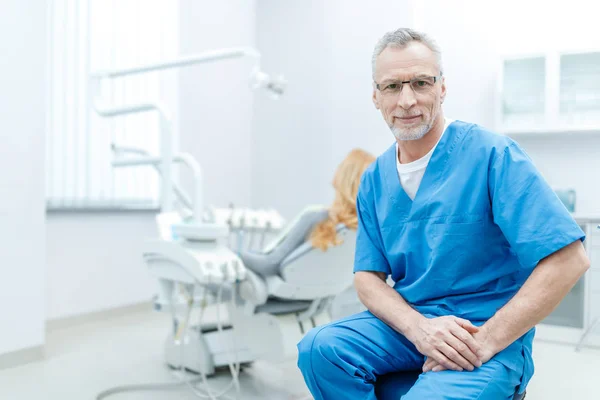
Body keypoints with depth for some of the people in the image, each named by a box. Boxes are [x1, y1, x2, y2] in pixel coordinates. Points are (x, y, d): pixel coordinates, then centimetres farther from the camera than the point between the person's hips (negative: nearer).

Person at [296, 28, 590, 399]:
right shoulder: (374, 180, 5)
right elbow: (368, 276, 4)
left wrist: (485, 342, -18)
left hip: (491, 335, -4)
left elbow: (568, 259, -16)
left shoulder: (493, 154, -11)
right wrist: (418, 327, -15)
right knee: (320, 347, -20)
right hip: (407, 322, 5)